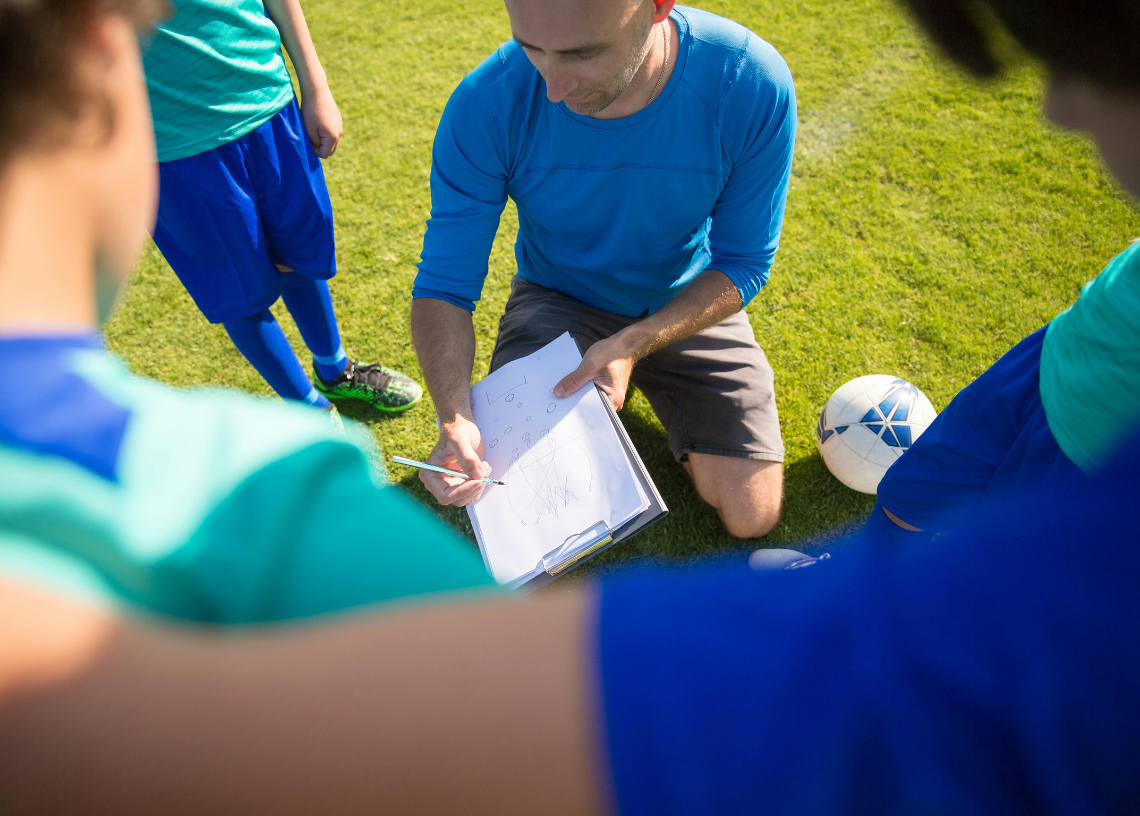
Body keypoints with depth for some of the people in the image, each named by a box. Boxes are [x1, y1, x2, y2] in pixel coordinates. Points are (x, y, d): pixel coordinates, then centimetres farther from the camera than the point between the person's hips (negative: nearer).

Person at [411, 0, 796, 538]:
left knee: (752, 517, -5)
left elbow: (743, 263, -15)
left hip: (690, 305, 1)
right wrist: (456, 418, -36)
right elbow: (444, 283, -18)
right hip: (557, 303, 0)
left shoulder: (752, 85, -25)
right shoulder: (485, 105, -25)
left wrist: (634, 344, -31)